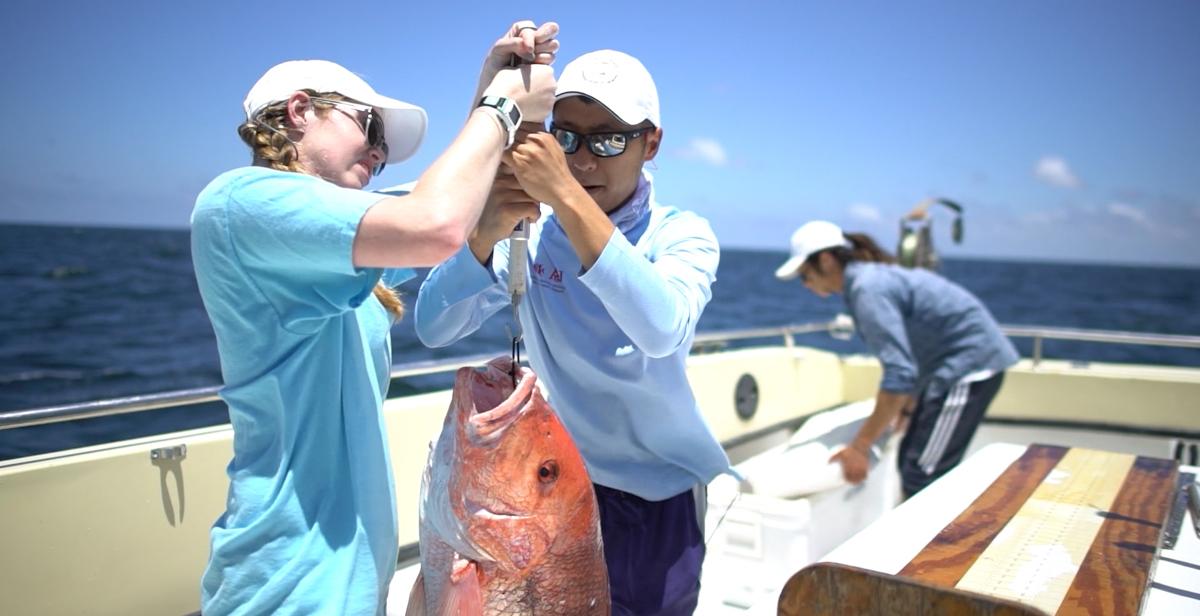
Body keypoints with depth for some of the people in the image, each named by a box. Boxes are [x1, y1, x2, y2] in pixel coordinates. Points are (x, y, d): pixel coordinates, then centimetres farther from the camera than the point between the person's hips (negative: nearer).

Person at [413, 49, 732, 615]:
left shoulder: (684, 234, -12)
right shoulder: (527, 232, -6)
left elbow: (661, 330, -34)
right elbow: (434, 329, -17)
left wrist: (567, 195, -40)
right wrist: (485, 234, -34)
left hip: (658, 489, -2)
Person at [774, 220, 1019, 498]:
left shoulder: (867, 288, -21)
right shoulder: (872, 275, 8)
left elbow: (900, 373, -27)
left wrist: (861, 446, -24)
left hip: (969, 362, -10)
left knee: (922, 478, -10)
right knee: (910, 463, 14)